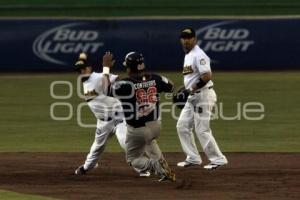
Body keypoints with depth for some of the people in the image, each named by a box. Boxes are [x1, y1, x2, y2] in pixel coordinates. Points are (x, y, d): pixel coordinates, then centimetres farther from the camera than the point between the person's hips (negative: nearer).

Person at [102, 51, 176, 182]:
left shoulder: (126, 84, -24)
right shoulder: (155, 79, -7)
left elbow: (107, 89, -15)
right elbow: (170, 87, 12)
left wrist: (106, 67, -7)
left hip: (137, 131, -6)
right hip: (156, 127, 6)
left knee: (133, 158, 16)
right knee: (149, 140, 40)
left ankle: (157, 166, -15)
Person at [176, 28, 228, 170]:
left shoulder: (199, 55, -15)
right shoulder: (187, 55, 16)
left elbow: (207, 76, -25)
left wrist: (192, 88, -20)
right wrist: (184, 89, 11)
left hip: (203, 95, -10)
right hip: (192, 97, 10)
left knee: (202, 130, -9)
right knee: (182, 126, 11)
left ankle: (218, 159, -2)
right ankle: (193, 158, 16)